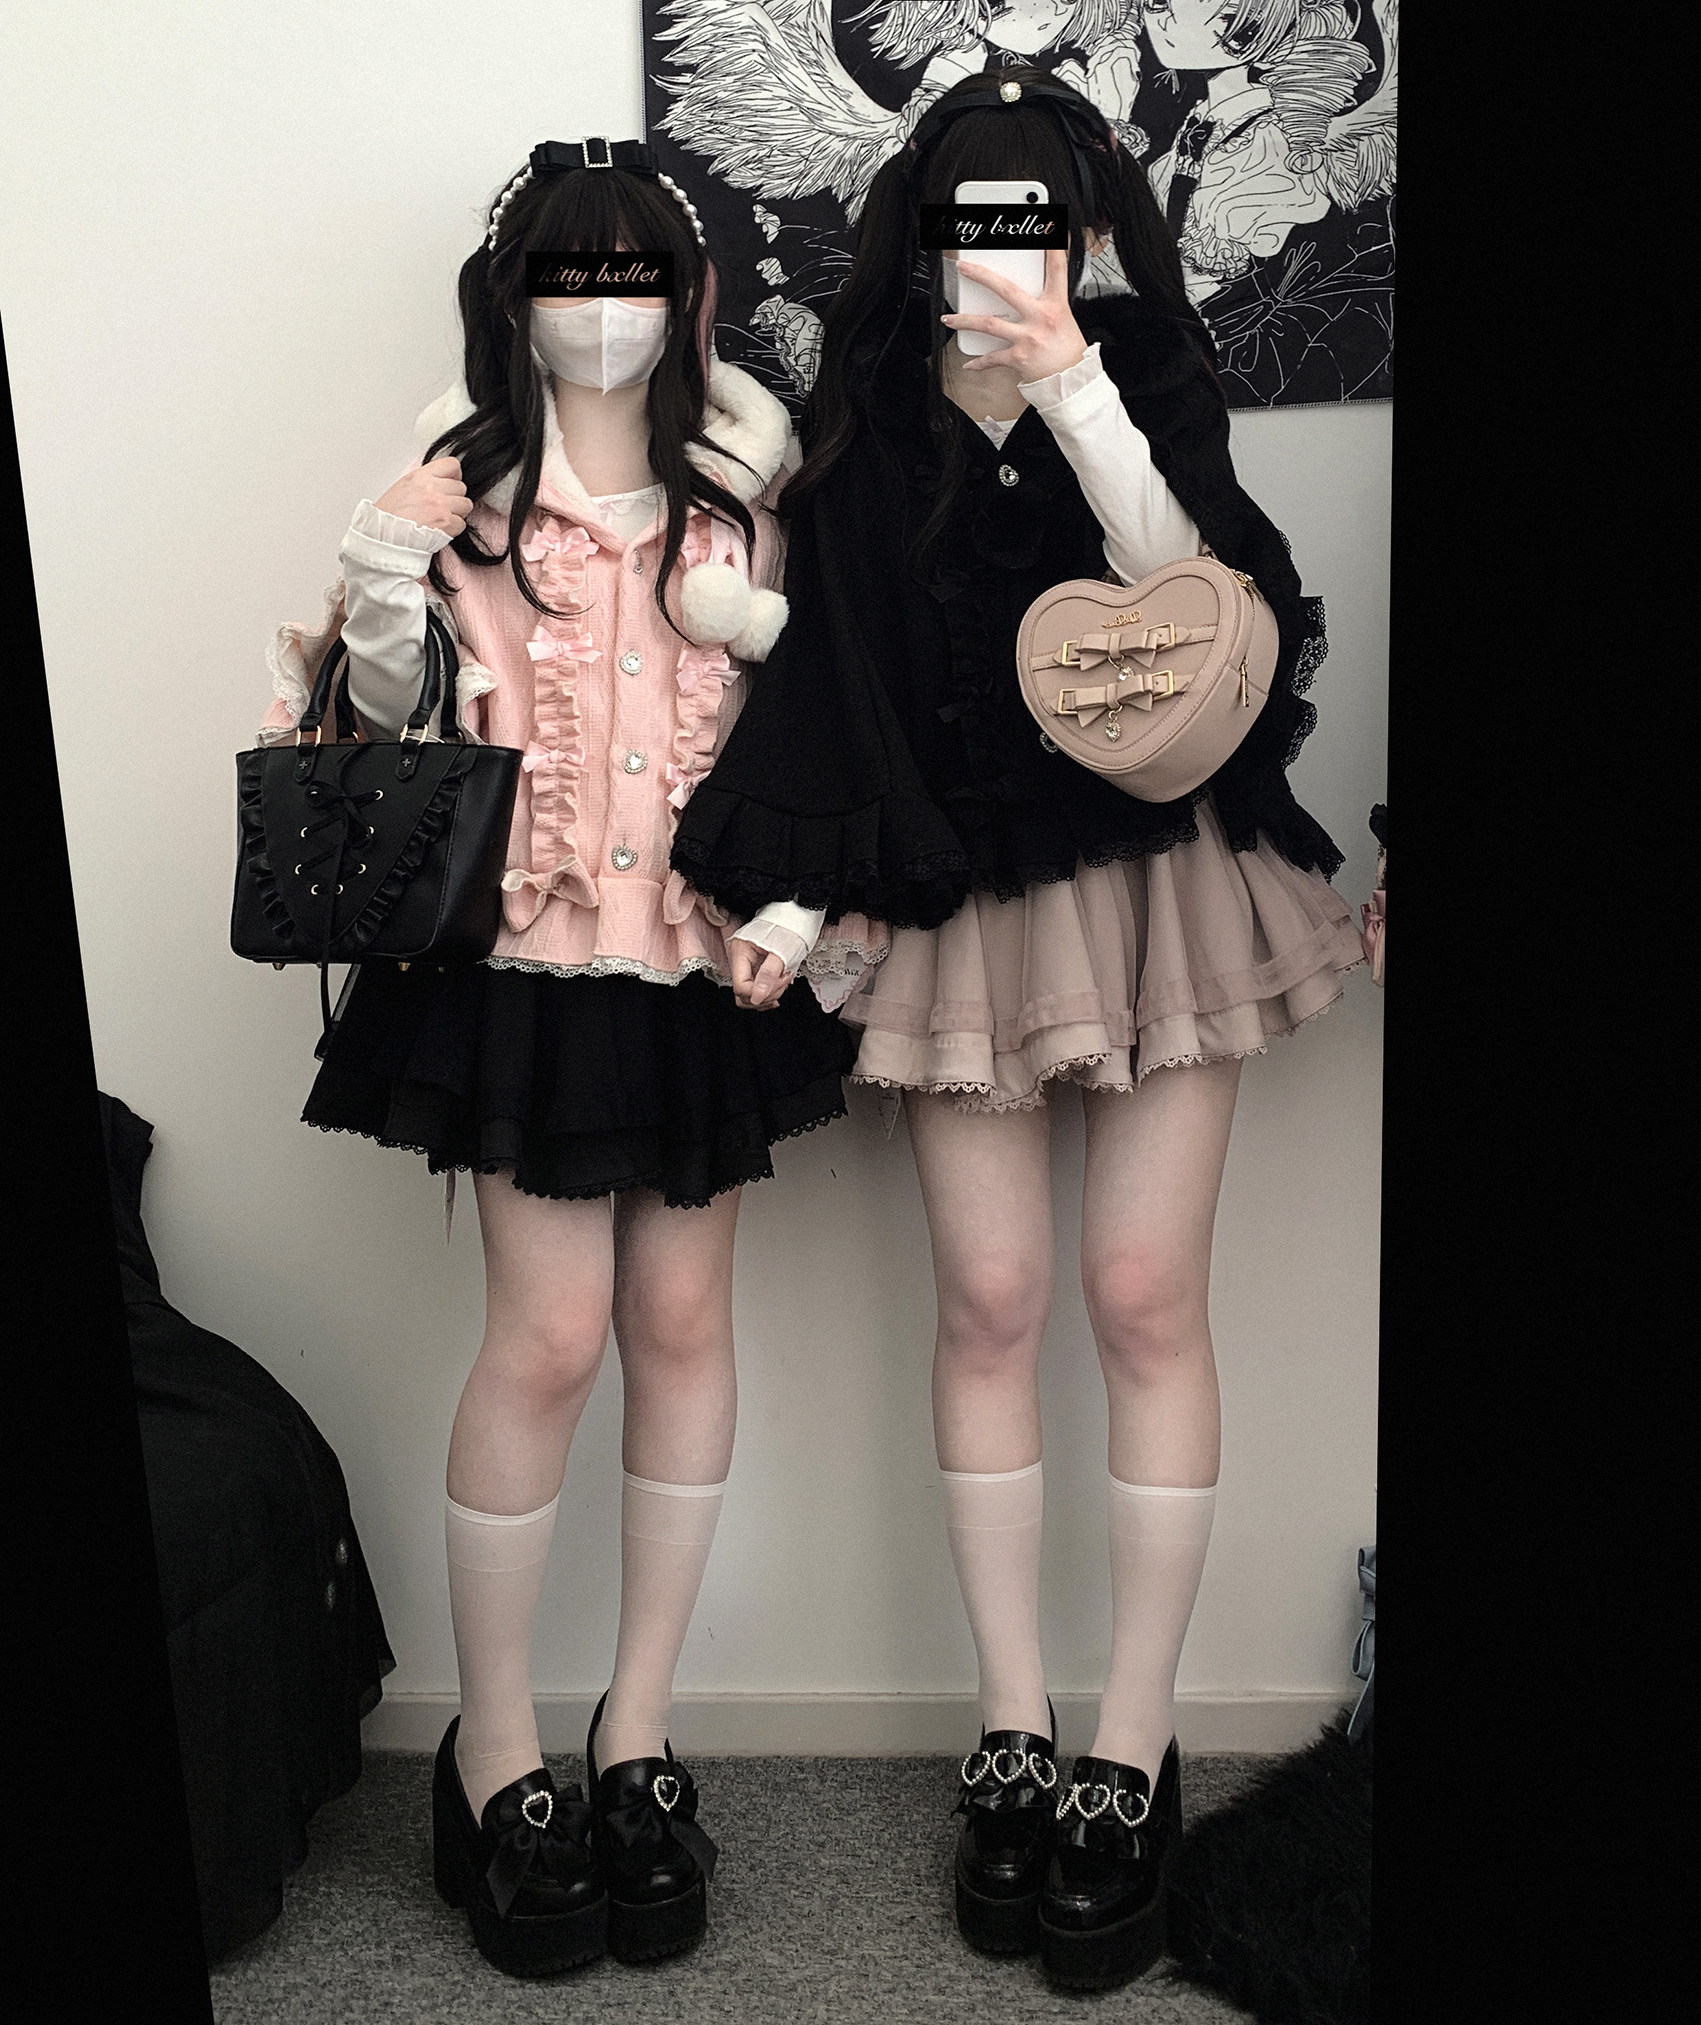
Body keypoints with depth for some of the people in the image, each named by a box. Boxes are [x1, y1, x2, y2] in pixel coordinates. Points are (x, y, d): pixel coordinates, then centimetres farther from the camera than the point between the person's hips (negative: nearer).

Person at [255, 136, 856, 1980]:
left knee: (682, 1318, 5)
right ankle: (495, 1750, 13)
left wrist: (748, 617, -8)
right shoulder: (455, 491, 1)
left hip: (705, 943, 3)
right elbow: (381, 708, 5)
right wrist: (377, 629, -13)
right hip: (528, 949, -3)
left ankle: (637, 1734, 20)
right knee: (550, 1336, -6)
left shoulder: (739, 486, 8)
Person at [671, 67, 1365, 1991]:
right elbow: (824, 672, 2)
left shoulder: (1146, 384, 1)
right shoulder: (866, 428, 3)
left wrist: (1082, 406, -22)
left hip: (1159, 875, -1)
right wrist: (803, 892, -7)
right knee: (990, 1303, 1)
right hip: (962, 895, 1)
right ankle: (1013, 1735, 17)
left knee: (1144, 1298, -2)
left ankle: (1130, 1757, 12)